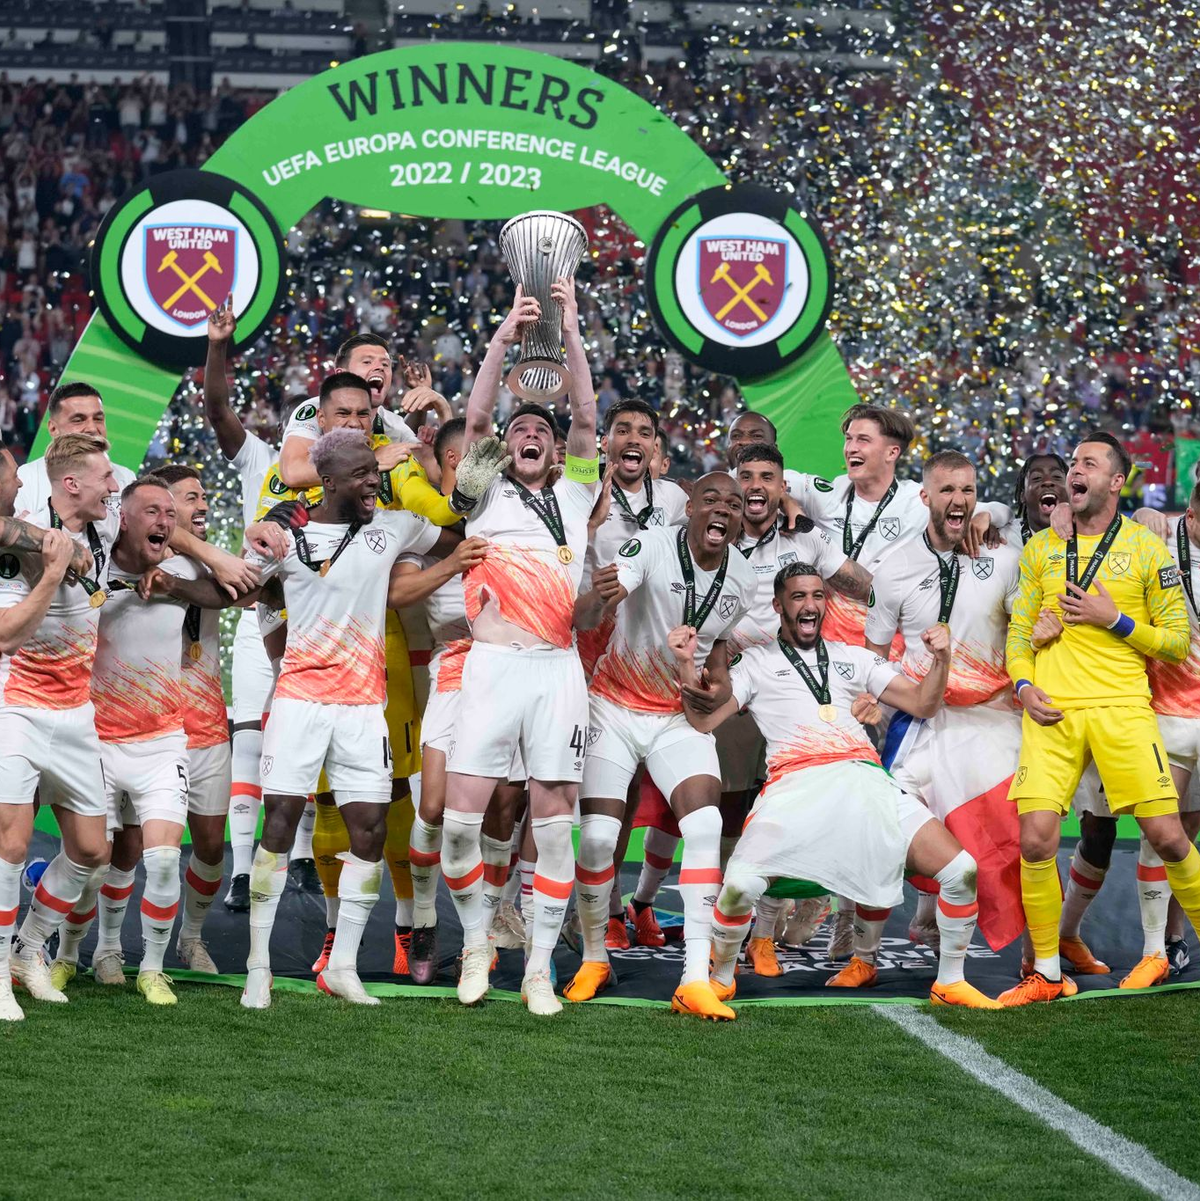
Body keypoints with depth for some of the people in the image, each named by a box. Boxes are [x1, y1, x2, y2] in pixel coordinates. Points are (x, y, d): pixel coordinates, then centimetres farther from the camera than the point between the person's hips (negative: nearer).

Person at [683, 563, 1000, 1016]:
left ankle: (950, 983, 11)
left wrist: (941, 659, 2)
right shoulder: (756, 662, 18)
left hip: (865, 781, 3)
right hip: (794, 786, -3)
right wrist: (686, 669, -10)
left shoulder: (853, 658, 26)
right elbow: (704, 719, 7)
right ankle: (721, 980, 3)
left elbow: (921, 704, 21)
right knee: (739, 885, -27)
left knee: (961, 871, -10)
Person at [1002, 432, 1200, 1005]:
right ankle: (1047, 973, 4)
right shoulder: (1040, 549, 15)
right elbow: (1018, 630, 19)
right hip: (1051, 711, 2)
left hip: (1122, 707, -2)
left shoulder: (1147, 549, 6)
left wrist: (1115, 620, -7)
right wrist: (1023, 685, 1)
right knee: (1035, 839, -10)